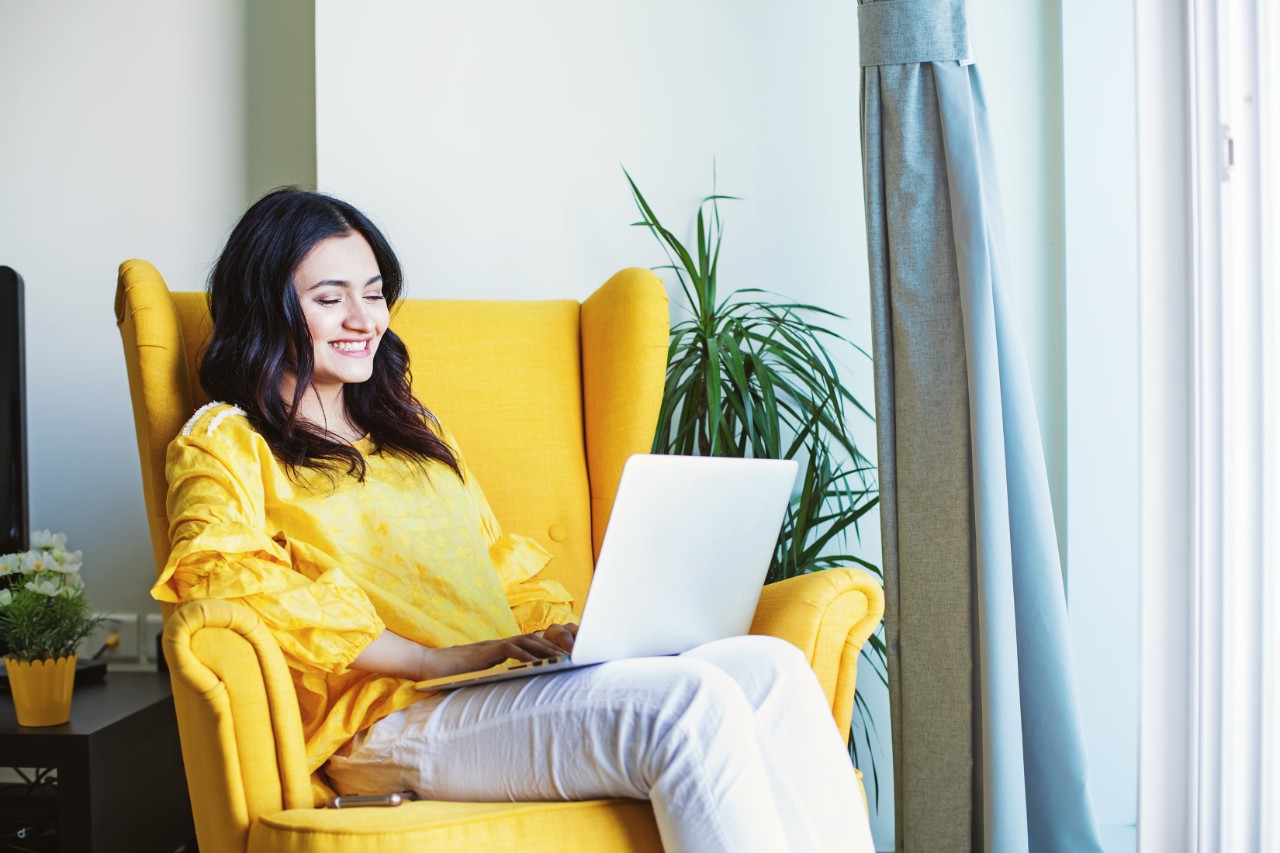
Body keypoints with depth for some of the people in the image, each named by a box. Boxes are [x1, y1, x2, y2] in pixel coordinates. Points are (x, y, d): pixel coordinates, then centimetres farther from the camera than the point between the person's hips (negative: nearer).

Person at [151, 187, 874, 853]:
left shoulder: (415, 432, 32)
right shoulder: (224, 442, 9)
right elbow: (225, 570, -11)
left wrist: (571, 633, 5)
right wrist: (432, 658, -18)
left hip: (517, 687, 7)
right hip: (395, 718, -7)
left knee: (770, 666, -20)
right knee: (692, 701, -31)